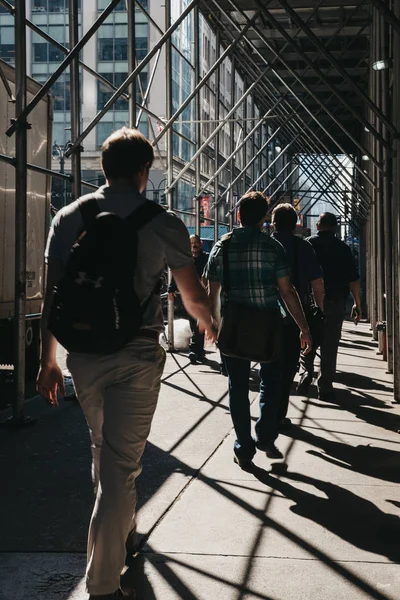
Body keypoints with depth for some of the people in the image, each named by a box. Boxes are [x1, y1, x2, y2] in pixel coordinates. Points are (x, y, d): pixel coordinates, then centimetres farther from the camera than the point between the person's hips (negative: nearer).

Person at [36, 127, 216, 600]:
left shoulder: (68, 218, 2)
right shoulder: (163, 224, -6)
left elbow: (51, 295, 2)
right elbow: (194, 296, 4)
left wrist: (48, 359, 11)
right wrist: (207, 323, 26)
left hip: (83, 354, 4)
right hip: (137, 357, -4)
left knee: (103, 449, 24)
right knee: (121, 462, 2)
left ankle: (122, 530, 46)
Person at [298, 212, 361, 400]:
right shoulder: (342, 248, -1)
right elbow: (353, 280, -4)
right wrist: (357, 304, 4)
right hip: (335, 302, -1)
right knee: (329, 346, 6)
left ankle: (305, 372, -1)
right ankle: (325, 388, 8)